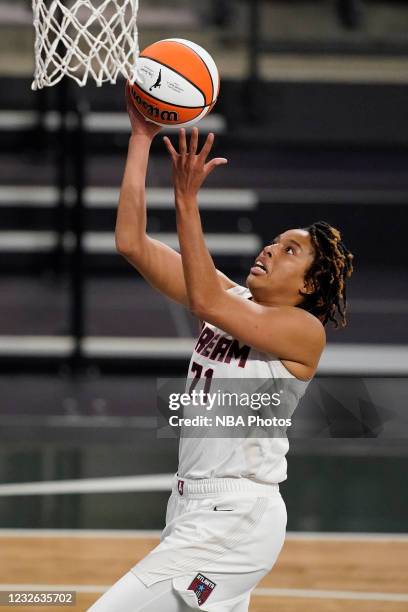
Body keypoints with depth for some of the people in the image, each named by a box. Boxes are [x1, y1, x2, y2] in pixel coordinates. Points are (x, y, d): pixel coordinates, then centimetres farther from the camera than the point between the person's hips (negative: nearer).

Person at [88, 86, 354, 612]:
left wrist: (187, 201, -28)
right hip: (192, 506, 8)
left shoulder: (305, 331, -10)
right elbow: (132, 243, 5)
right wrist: (141, 138, 0)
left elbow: (205, 301, -23)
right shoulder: (232, 301, 10)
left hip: (236, 515, -8)